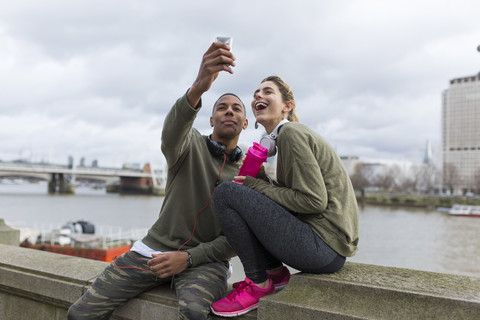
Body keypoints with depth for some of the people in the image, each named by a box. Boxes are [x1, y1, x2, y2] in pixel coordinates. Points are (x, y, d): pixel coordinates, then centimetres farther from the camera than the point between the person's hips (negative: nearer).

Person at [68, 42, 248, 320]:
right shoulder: (190, 144, 0)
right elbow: (172, 131, -27)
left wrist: (189, 257, -16)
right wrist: (199, 87, -48)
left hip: (206, 259, -1)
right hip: (156, 246, 2)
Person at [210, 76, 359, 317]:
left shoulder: (291, 133, -10)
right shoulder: (285, 136, 18)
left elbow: (315, 201, -17)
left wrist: (258, 186, -9)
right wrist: (258, 178, 3)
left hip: (324, 247, -10)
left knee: (226, 193, -13)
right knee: (243, 190, 20)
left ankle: (258, 284, -3)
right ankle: (274, 272, 14)